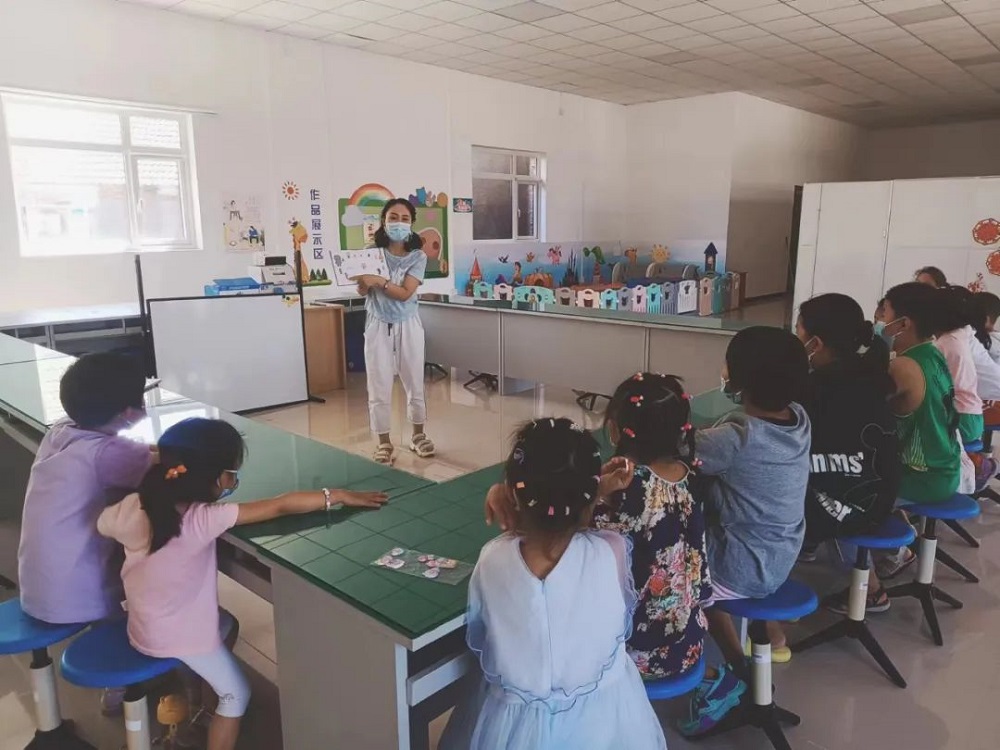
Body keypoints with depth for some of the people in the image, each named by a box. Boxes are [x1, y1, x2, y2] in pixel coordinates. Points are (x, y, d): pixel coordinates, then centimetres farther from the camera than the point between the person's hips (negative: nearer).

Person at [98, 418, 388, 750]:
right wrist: (339, 496, -21)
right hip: (185, 634, -6)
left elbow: (103, 524, 8)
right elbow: (280, 507, -28)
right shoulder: (205, 520, -31)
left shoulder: (132, 508, -16)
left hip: (143, 628, 6)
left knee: (225, 625, 30)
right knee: (235, 695, 14)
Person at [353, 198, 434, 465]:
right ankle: (384, 442, 15)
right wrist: (364, 281, -20)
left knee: (414, 383, 9)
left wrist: (378, 281, -24)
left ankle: (418, 435, 27)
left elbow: (405, 293, -14)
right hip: (378, 326, 0)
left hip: (408, 326, 0)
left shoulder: (418, 257, -3)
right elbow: (362, 291, 1)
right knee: (379, 387, 2)